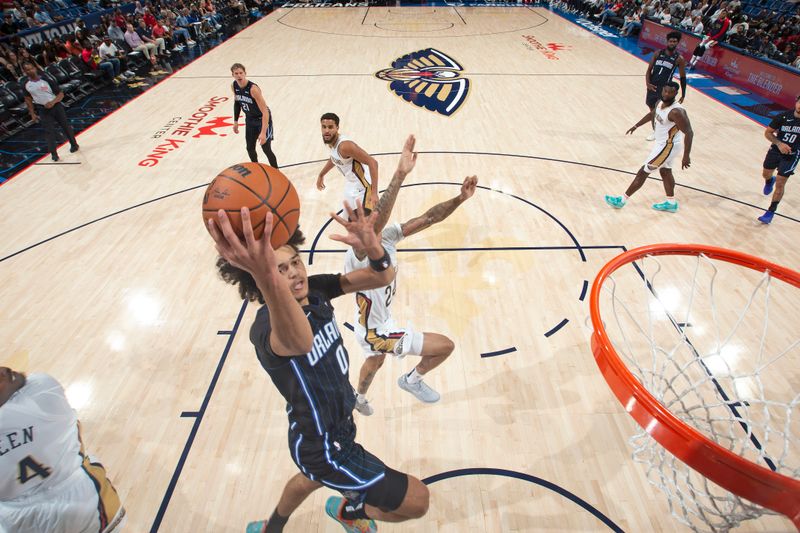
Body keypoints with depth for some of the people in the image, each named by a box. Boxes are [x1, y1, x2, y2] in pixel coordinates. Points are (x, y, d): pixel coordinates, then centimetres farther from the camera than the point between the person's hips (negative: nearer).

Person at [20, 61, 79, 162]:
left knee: (65, 126, 12)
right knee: (49, 131, -1)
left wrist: (53, 102, -27)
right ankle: (53, 153, 4)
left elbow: (60, 94, -10)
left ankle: (74, 144, 33)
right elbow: (28, 99, 9)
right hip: (43, 109, 1)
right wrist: (32, 113, 5)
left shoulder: (46, 80, -12)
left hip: (56, 106, -1)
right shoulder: (25, 85, -4)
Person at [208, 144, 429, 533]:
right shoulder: (265, 327, -34)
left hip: (337, 424, 8)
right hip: (323, 446, -8)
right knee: (416, 500, 4)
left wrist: (371, 246, -39)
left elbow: (383, 278, -15)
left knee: (313, 478, 38)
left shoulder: (315, 289, -12)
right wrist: (267, 279, -81)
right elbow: (298, 341, -60)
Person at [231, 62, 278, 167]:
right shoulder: (234, 86, -9)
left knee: (266, 149, -8)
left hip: (262, 118, -7)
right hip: (249, 119, 7)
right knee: (250, 148, 10)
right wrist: (235, 121, 11)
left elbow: (265, 111, -34)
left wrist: (263, 132, -41)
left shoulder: (253, 89, -30)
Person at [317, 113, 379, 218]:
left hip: (363, 186, -10)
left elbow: (372, 162, -32)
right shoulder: (330, 140, -1)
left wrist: (374, 193, -37)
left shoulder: (345, 145, -30)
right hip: (350, 184, 10)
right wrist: (321, 175, 31)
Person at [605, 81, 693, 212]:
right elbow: (651, 114, 22)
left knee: (643, 171, -2)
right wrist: (636, 125, 29)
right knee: (665, 171, 19)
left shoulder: (676, 112, -28)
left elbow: (689, 133, -27)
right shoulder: (660, 103, -2)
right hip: (663, 143, 9)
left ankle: (622, 200, 8)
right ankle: (671, 203, 33)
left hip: (667, 146, -9)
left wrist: (686, 156, -29)